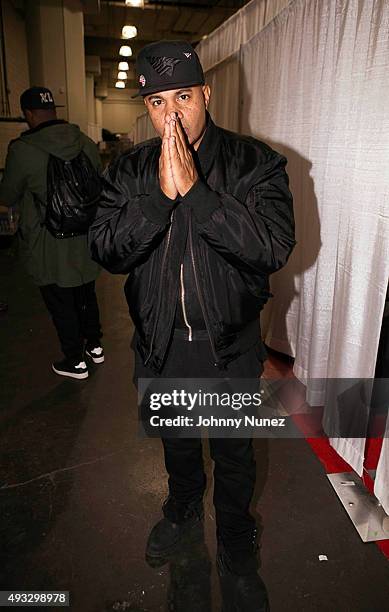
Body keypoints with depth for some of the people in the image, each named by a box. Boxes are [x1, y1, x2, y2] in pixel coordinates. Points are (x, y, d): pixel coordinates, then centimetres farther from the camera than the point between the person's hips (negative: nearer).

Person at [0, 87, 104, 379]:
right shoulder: (87, 143, -3)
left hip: (50, 249, -5)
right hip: (86, 242, 5)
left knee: (62, 306, 10)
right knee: (87, 295, 22)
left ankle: (75, 361, 24)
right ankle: (95, 346, 38)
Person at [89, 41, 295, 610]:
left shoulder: (257, 162, -12)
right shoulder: (129, 170, -3)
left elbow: (275, 247, -25)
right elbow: (106, 252, -13)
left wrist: (193, 190, -30)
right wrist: (161, 194, -27)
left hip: (230, 348, -2)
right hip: (159, 344, 3)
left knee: (234, 455, 18)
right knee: (176, 442, 27)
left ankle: (237, 549, 46)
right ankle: (183, 507, 59)